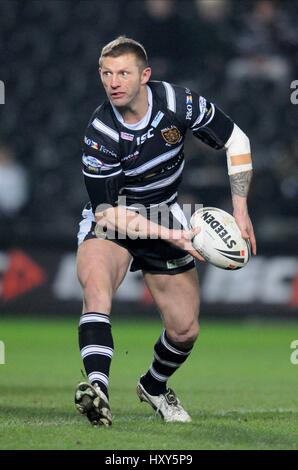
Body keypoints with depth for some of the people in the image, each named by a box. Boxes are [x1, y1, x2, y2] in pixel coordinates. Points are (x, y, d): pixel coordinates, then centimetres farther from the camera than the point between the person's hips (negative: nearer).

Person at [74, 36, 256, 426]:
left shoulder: (178, 102, -18)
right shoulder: (100, 133, -24)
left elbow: (236, 141, -3)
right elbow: (108, 212, -21)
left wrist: (240, 211, -7)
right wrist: (168, 235, -29)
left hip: (165, 215, 3)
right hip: (111, 221, -3)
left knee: (185, 329, 5)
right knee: (95, 283, -36)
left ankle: (154, 387, 38)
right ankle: (98, 387, -49)